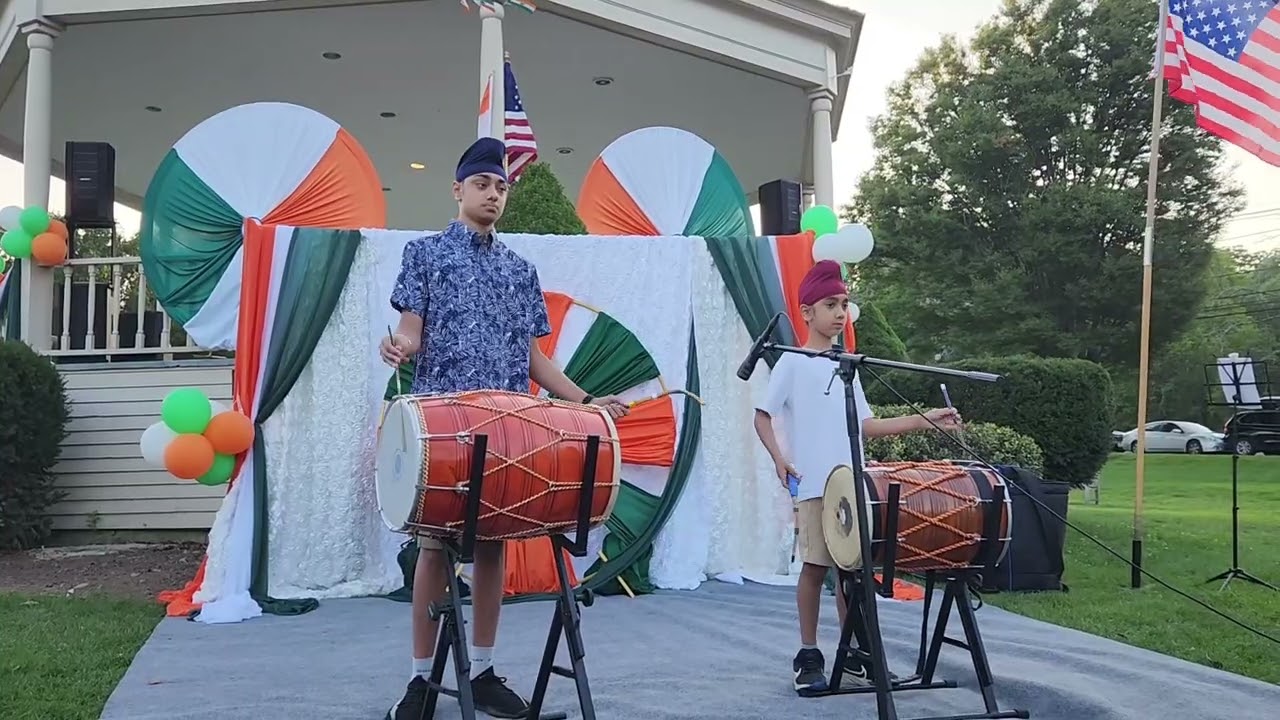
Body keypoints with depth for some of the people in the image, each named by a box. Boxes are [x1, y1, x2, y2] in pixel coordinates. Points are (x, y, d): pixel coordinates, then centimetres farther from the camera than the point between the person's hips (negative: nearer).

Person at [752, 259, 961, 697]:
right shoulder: (792, 362, -3)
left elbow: (866, 426, 15)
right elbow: (762, 417, -3)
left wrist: (923, 421, 9)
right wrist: (779, 458, -19)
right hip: (812, 486, -6)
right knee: (815, 567, -3)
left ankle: (853, 655, 18)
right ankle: (808, 657, 8)